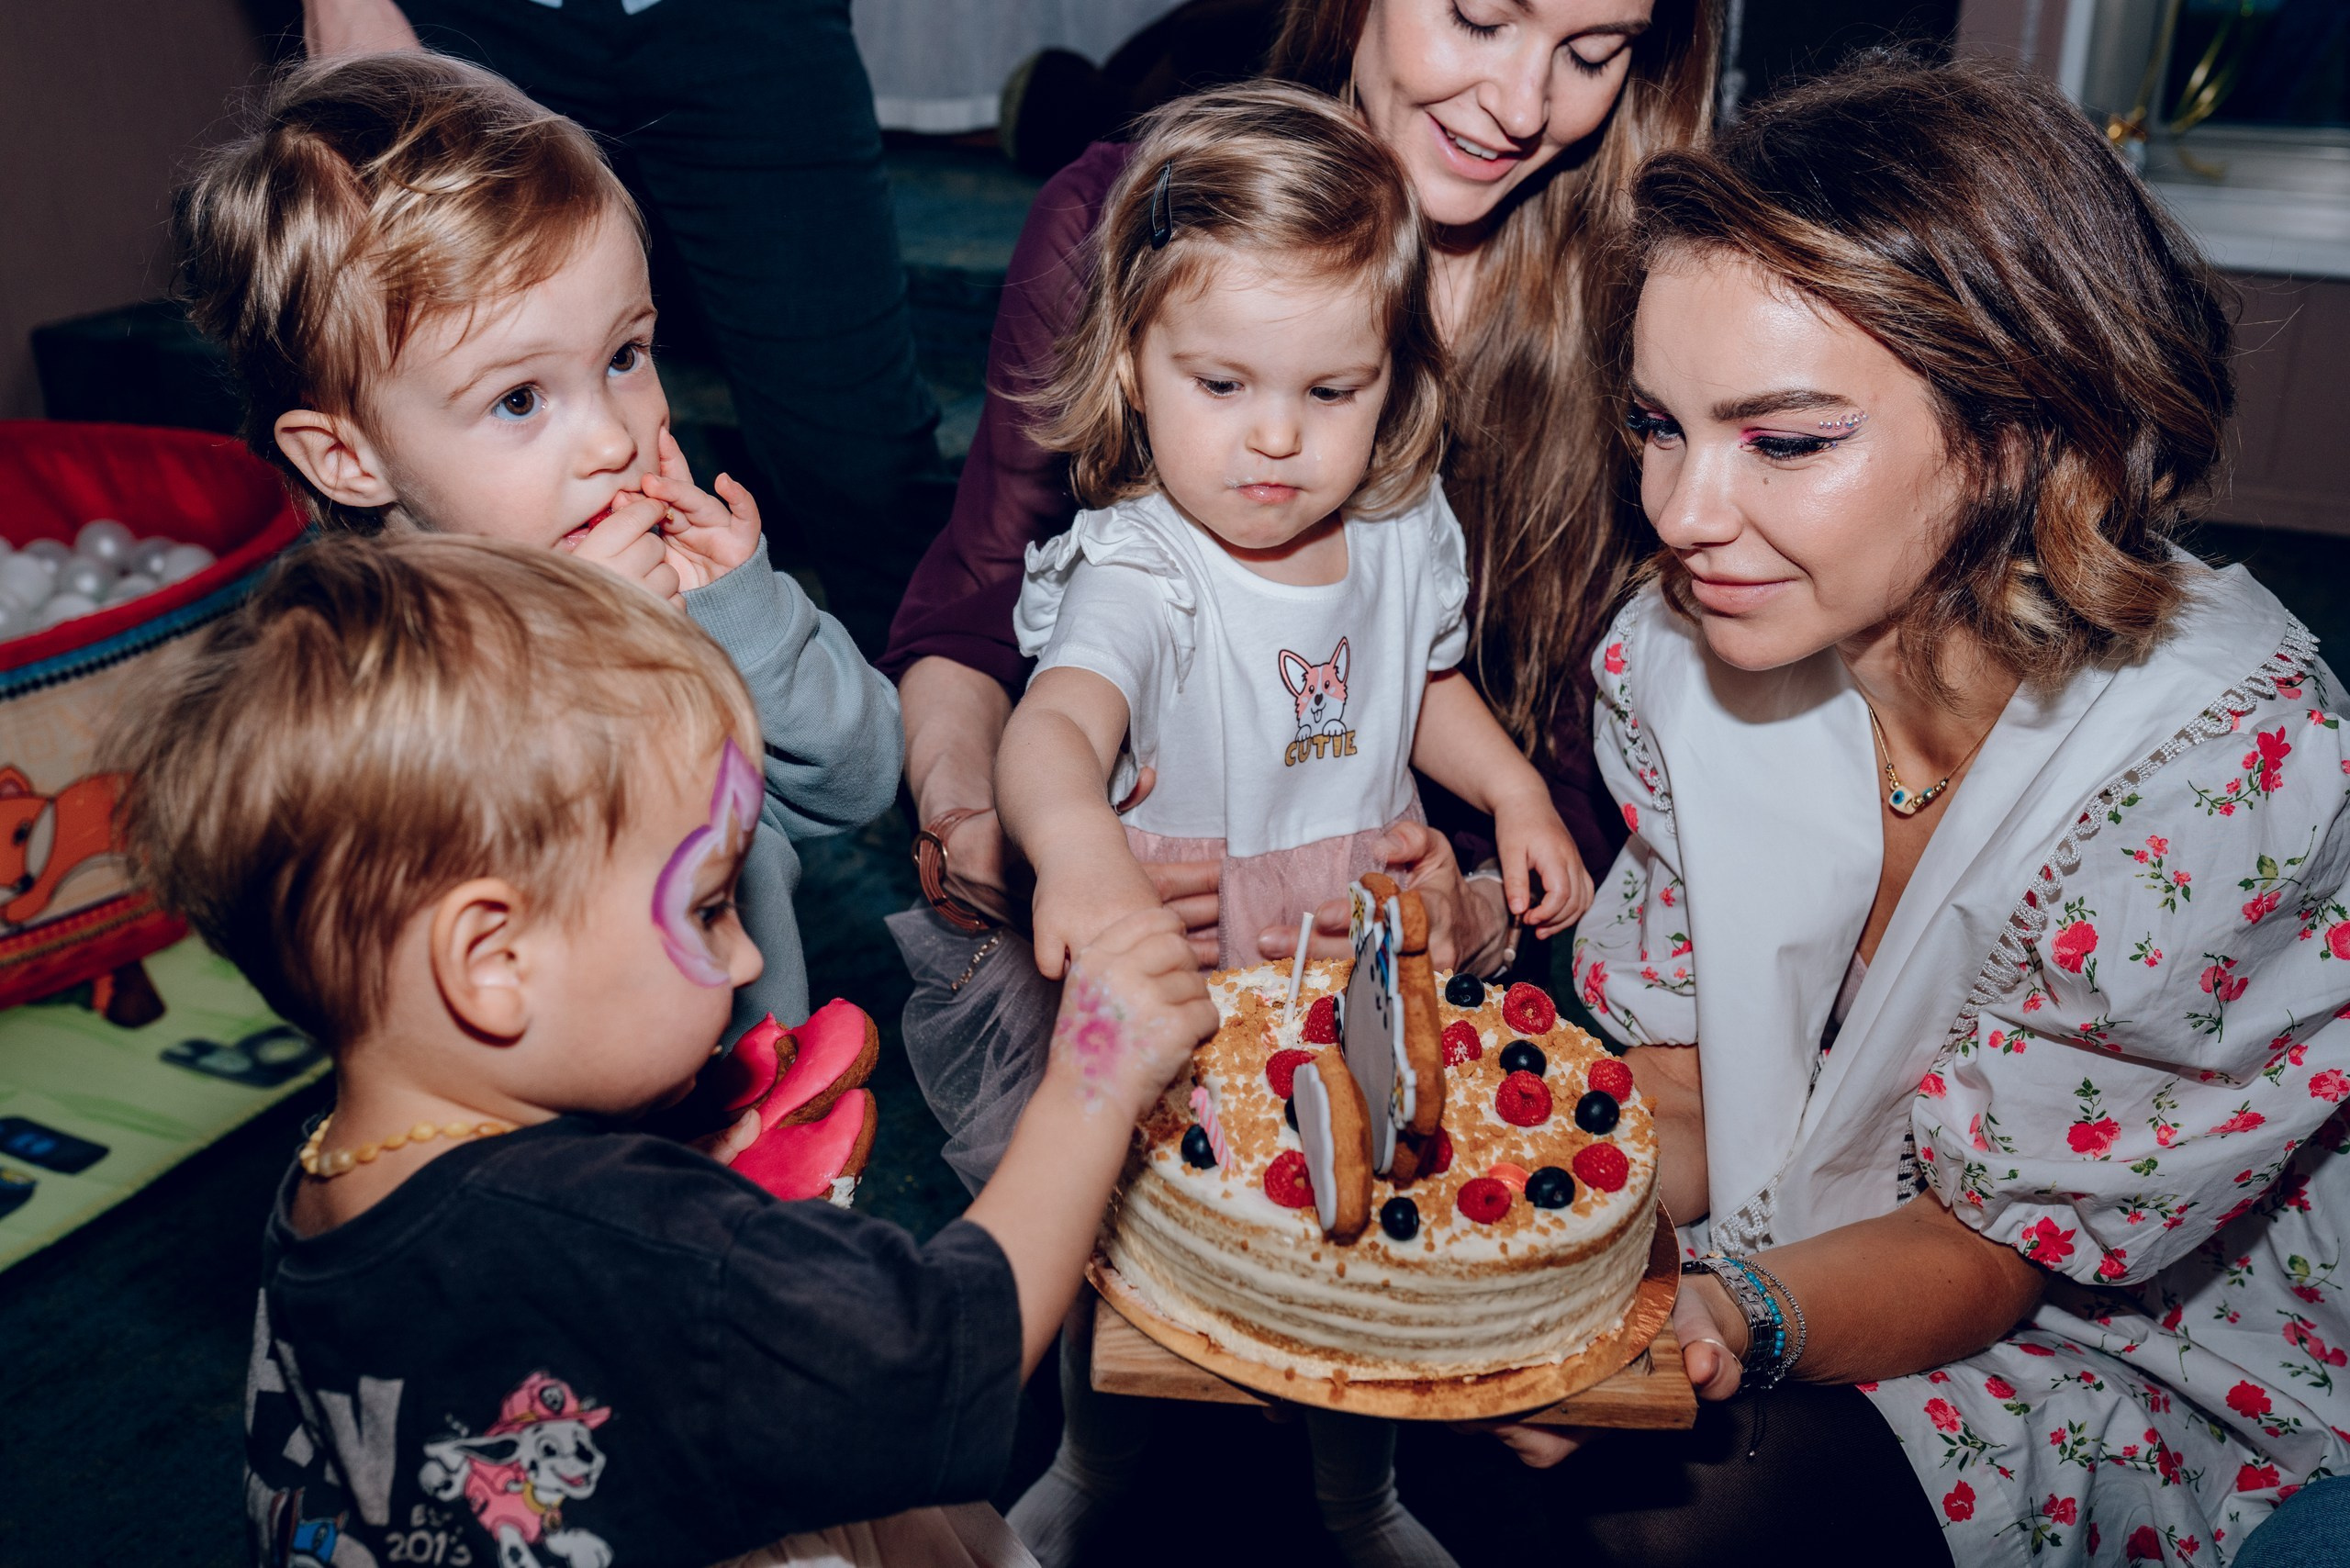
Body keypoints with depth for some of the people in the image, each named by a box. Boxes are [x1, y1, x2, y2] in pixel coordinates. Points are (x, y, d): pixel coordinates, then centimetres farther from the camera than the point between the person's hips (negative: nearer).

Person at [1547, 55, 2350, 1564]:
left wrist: (1731, 1316, -39)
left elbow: (1985, 1245, -18)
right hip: (1767, 1243, 5)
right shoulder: (1685, 645, -12)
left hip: (2137, 1346, -4)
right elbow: (1676, 1111, -4)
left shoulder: (2214, 763, -28)